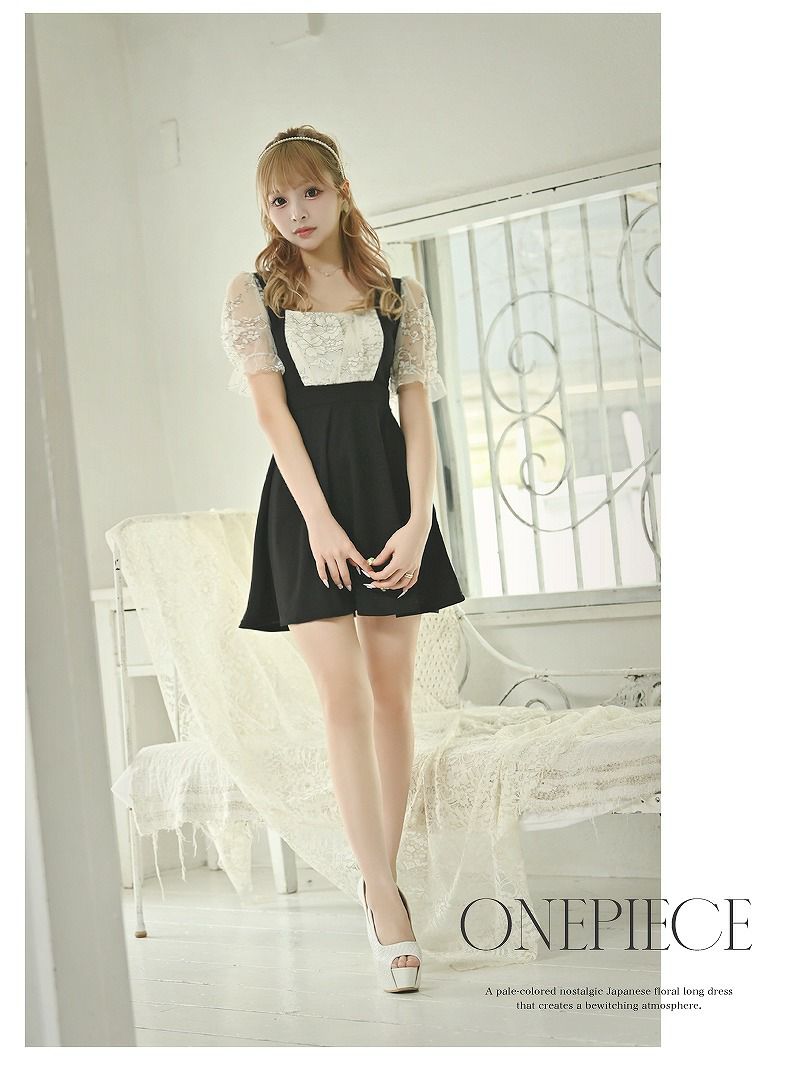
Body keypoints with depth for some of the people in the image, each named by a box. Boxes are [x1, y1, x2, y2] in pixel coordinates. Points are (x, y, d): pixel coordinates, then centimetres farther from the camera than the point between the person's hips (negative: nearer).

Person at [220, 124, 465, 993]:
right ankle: (389, 911, -10)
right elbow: (272, 408, -3)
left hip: (388, 491, 2)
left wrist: (418, 521, -9)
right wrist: (321, 522, -13)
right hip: (307, 497, -2)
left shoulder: (400, 296, 10)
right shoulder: (253, 293, 6)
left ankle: (380, 879, 16)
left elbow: (418, 414, 5)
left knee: (392, 697, 3)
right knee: (346, 703, -9)